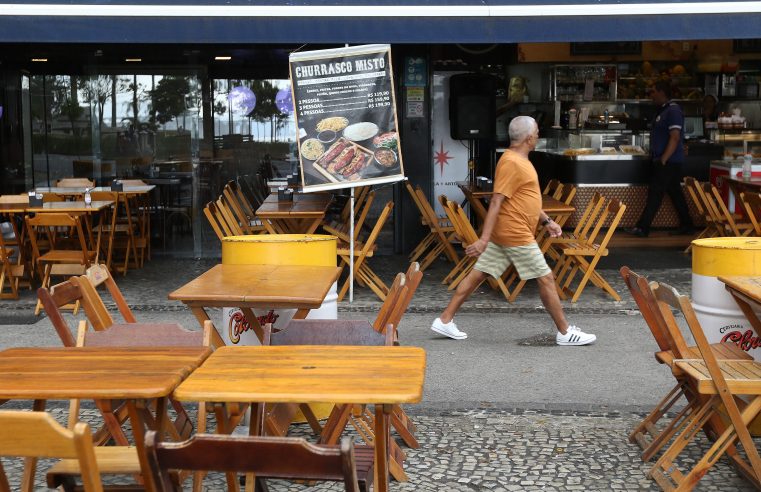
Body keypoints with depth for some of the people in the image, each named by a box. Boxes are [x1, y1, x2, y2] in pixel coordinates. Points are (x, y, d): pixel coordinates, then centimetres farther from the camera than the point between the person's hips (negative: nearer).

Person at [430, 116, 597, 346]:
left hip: (503, 233, 10)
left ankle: (445, 320, 11)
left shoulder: (520, 160, 15)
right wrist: (484, 239, -27)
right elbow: (496, 202, -23)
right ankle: (565, 332, 8)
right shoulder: (512, 163, -18)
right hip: (516, 234, -10)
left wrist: (546, 220, 23)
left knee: (478, 274, 9)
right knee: (546, 279, -1)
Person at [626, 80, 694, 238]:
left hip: (668, 162, -10)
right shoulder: (664, 110, 15)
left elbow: (675, 138, -22)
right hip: (662, 161, 10)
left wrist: (663, 159, -25)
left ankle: (642, 228, -7)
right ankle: (686, 225, 21)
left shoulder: (673, 111, -16)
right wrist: (655, 157, 19)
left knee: (655, 193, -8)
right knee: (675, 193, 14)